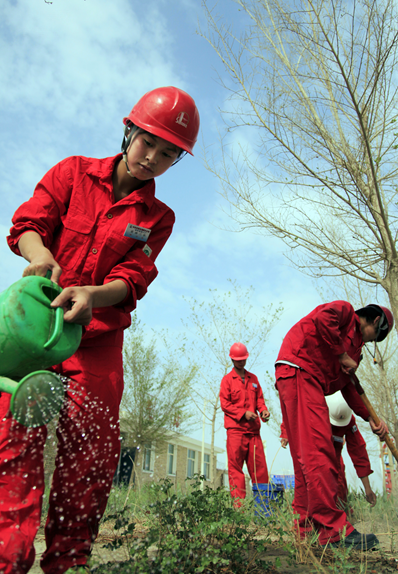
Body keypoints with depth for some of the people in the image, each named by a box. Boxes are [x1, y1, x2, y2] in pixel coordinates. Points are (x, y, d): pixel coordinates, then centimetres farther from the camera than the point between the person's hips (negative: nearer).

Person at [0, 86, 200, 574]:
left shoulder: (157, 217, 8)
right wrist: (42, 254, -24)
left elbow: (133, 279, -3)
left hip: (97, 338, 1)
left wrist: (92, 295, -25)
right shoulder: (74, 172, 8)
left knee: (93, 447, -3)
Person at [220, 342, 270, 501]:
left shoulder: (253, 378, 18)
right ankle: (238, 502, 2)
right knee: (235, 466, -3)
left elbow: (259, 398, 18)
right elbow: (225, 404, -1)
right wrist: (244, 413, -11)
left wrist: (263, 410, -4)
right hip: (235, 428, -4)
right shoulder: (227, 379, 5)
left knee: (259, 466, 2)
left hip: (253, 429, 4)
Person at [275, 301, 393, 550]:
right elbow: (322, 319, -19)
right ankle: (333, 528, -17)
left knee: (306, 456, 8)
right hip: (298, 371, -10)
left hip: (308, 383, 10)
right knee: (318, 448, -16)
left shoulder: (355, 346, 30)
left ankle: (305, 526, 13)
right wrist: (342, 355, -9)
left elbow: (348, 387, 27)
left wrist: (371, 417, 18)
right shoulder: (344, 309, 7)